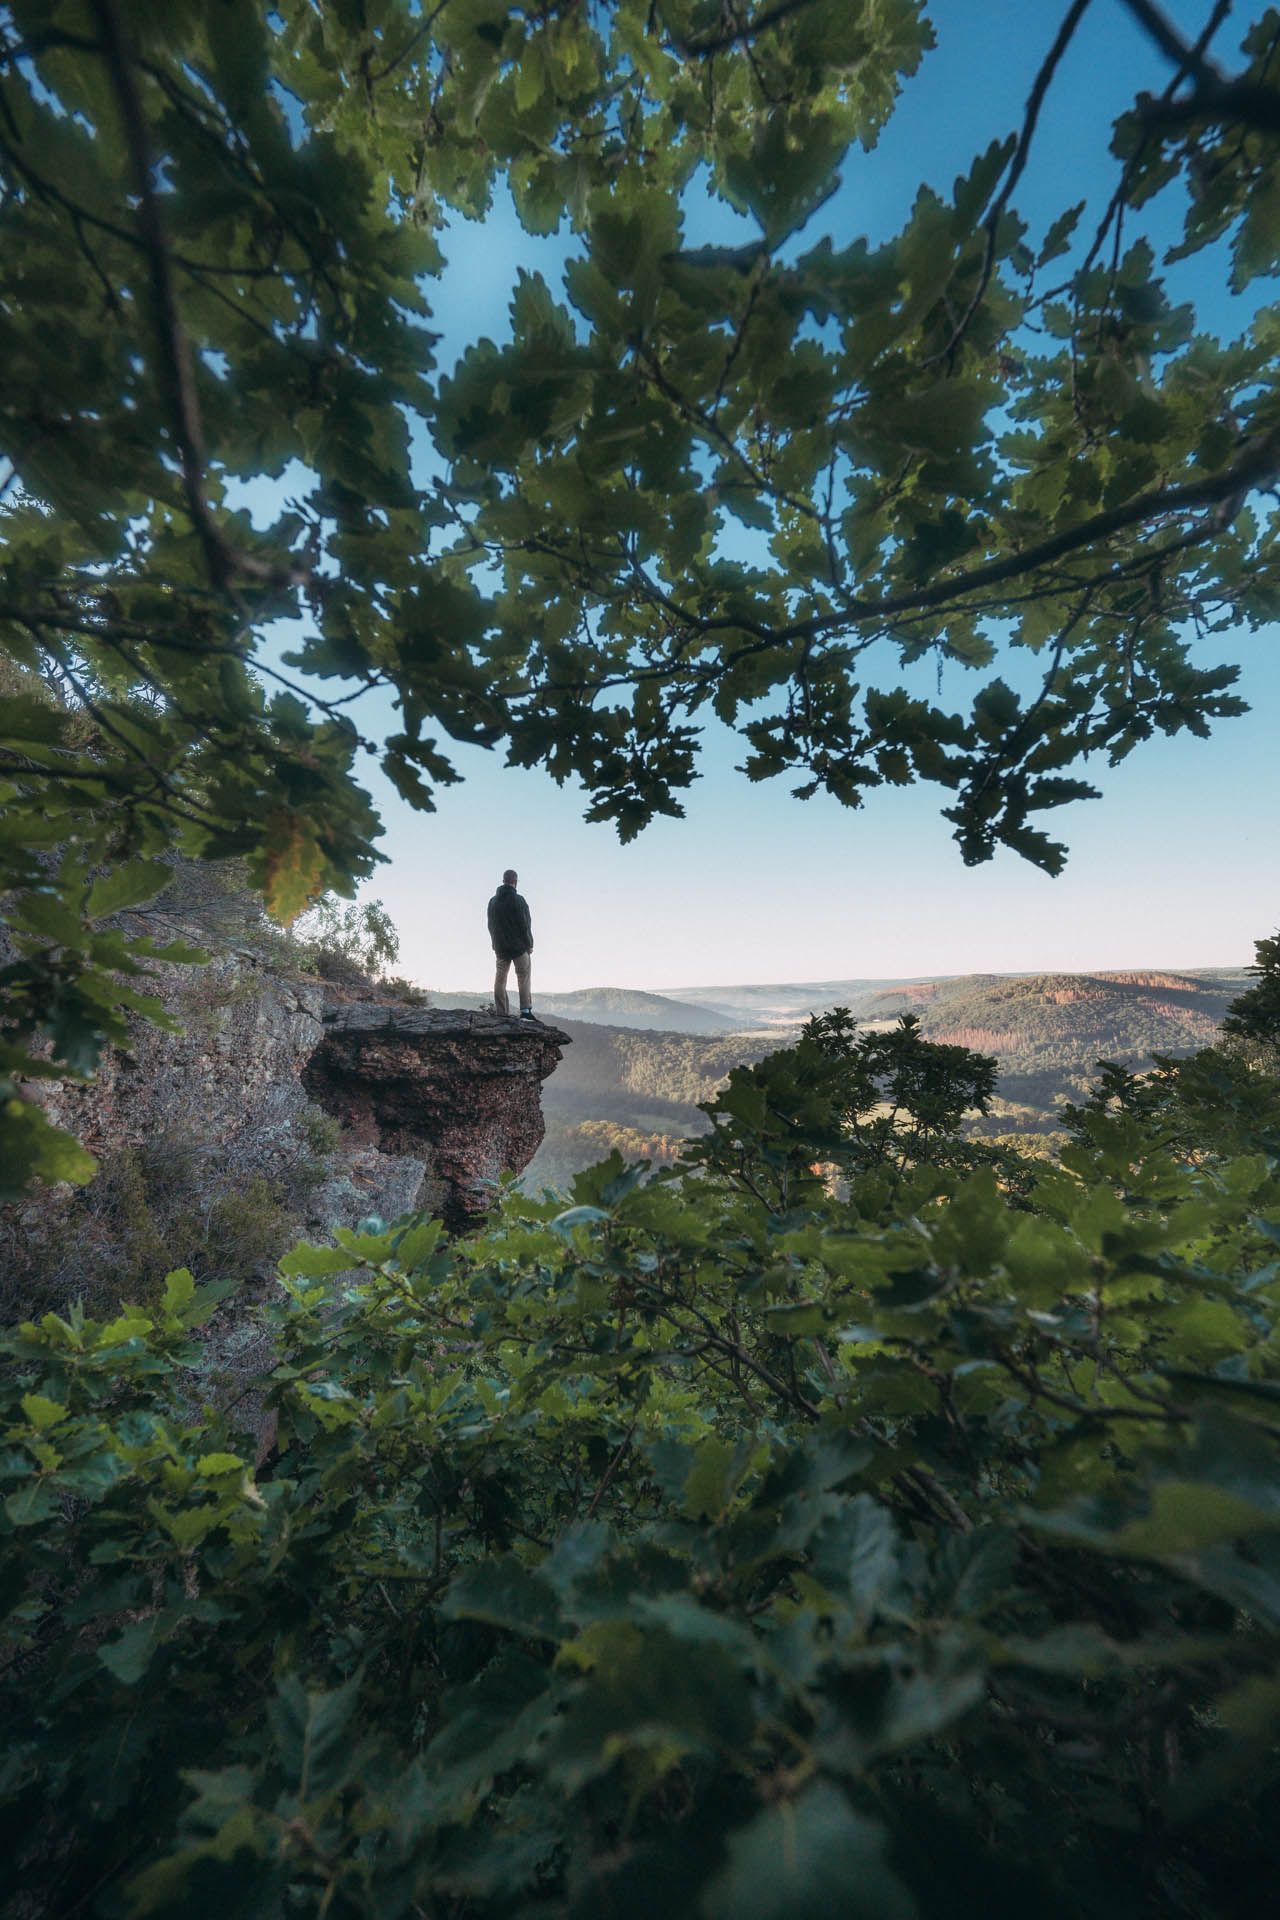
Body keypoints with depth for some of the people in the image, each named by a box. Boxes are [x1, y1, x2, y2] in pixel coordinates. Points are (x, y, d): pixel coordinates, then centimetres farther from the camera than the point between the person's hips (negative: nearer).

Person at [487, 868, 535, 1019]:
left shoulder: (492, 901, 8)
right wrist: (529, 944, -5)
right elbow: (524, 924, -14)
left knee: (500, 979, 9)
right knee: (523, 978, 5)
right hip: (519, 946, -5)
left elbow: (491, 925, 13)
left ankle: (502, 1013, 9)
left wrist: (496, 944, 17)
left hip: (500, 947, 5)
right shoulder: (517, 900, -13)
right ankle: (525, 1010, -2)